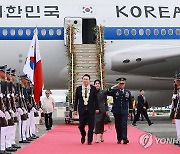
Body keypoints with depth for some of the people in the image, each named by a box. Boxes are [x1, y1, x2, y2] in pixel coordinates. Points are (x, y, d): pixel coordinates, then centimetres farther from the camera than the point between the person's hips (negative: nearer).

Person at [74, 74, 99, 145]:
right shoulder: (78, 88, 5)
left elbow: (96, 99, 4)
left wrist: (97, 108, -1)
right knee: (81, 126, 0)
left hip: (91, 110, -1)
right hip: (82, 110, 1)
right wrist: (75, 109, 3)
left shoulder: (93, 88, 2)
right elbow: (76, 100, 6)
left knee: (91, 126, -1)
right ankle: (83, 136, 29)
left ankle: (89, 140, 10)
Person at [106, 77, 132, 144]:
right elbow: (107, 93, -14)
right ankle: (119, 139, 12)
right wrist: (113, 87, -14)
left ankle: (124, 139, -17)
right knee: (118, 126, 5)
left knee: (124, 125, -12)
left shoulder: (128, 92, 9)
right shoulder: (114, 91, 3)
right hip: (116, 111, 0)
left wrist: (130, 111, 12)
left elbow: (130, 102, 14)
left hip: (124, 111, 0)